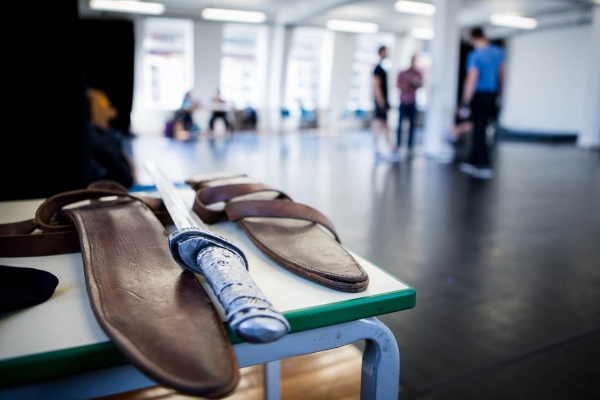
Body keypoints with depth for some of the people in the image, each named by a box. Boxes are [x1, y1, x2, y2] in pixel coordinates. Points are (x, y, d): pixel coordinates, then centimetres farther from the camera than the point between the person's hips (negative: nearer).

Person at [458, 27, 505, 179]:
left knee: (479, 131, -1)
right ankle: (473, 162, 21)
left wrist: (465, 103, -16)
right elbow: (502, 74, 15)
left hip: (479, 96, -7)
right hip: (492, 95, 7)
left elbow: (471, 80, -18)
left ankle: (485, 167, 0)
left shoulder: (475, 55, -14)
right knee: (479, 130, 14)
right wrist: (499, 93, 25)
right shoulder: (498, 52, 8)